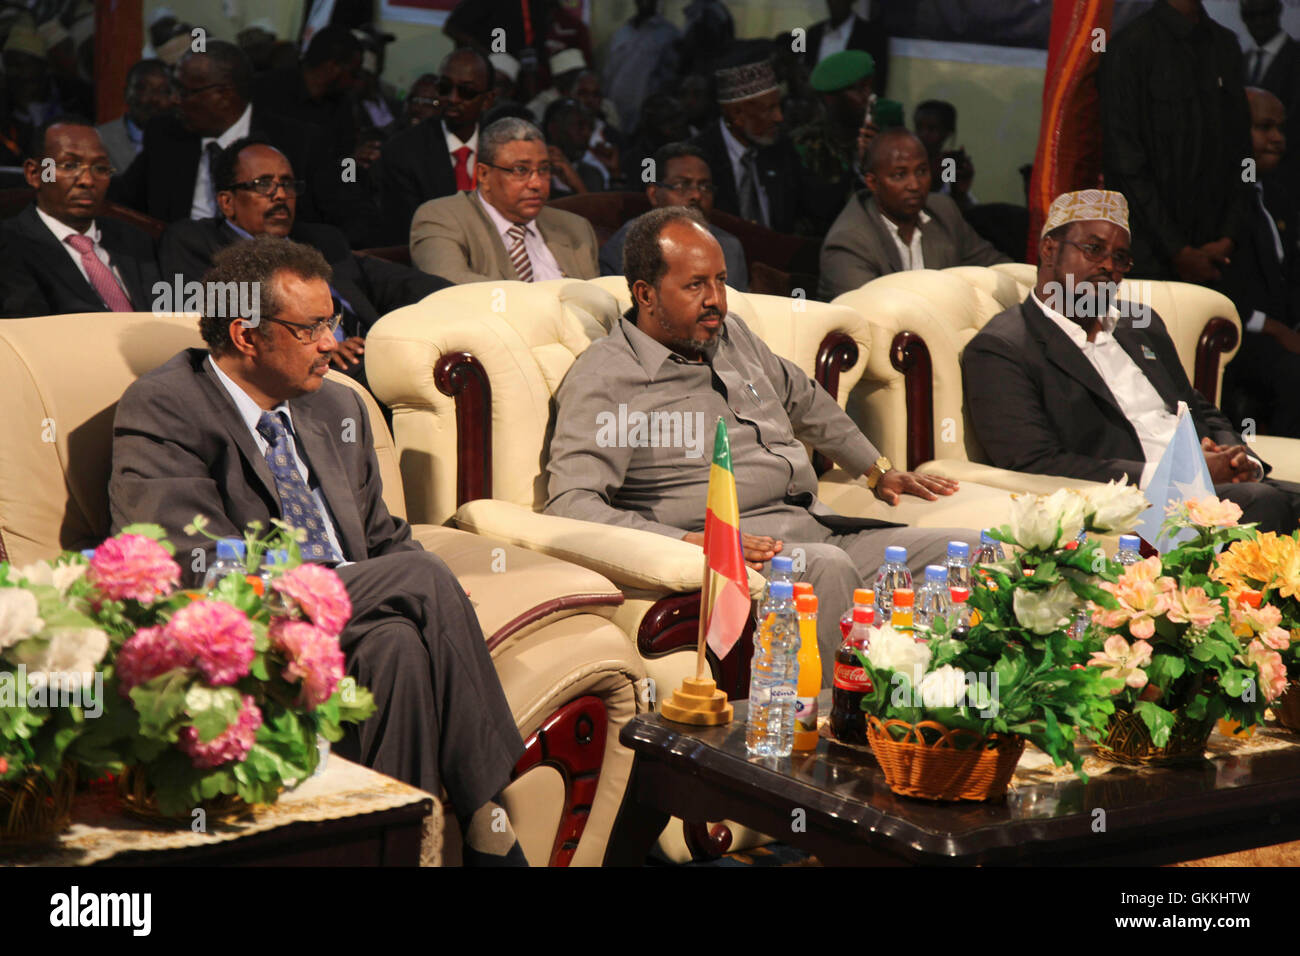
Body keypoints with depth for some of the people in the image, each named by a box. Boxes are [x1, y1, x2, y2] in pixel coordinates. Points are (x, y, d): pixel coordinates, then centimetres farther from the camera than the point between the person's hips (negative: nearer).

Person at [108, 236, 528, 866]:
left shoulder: (338, 407, 19)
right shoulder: (161, 408, -5)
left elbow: (381, 536, 25)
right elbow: (202, 566, -15)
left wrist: (430, 602, -1)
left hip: (346, 615, 6)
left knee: (397, 642, -30)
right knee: (422, 572, -26)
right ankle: (486, 824, -22)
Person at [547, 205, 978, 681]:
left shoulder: (731, 334, 20)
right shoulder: (602, 379, -5)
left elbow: (804, 399, 39)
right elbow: (570, 505, -18)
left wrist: (878, 470, 39)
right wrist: (692, 542, -27)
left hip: (817, 526, 8)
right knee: (826, 566, -40)